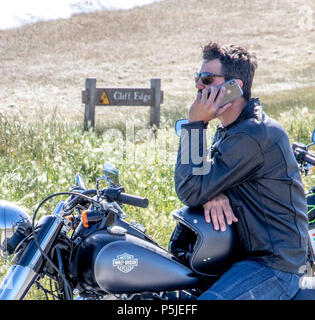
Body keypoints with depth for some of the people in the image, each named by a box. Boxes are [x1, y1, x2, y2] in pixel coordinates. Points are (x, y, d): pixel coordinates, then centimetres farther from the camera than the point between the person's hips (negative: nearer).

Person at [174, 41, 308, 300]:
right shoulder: (229, 130, 14)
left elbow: (191, 191, -20)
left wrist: (194, 125, -16)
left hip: (273, 267, -10)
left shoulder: (253, 135, -20)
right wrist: (213, 194, -8)